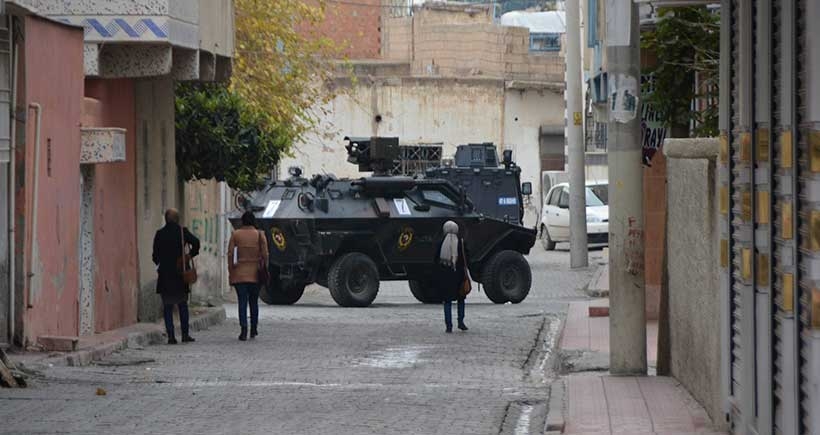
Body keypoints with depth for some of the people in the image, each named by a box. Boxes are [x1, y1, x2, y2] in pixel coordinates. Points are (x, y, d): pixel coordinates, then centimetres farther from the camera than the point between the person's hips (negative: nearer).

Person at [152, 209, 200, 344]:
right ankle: (185, 334, 9)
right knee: (183, 305, 11)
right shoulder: (182, 231, -2)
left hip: (165, 274, 0)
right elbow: (195, 242, -16)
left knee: (168, 306, 4)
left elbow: (155, 255, 1)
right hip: (180, 273, 0)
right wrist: (191, 255, 0)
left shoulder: (159, 234, 0)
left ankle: (171, 335, -3)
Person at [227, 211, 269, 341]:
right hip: (255, 274, 1)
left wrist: (230, 271, 2)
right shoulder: (260, 235, 0)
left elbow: (230, 253, -3)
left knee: (242, 302, -3)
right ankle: (253, 329, 22)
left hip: (239, 274, -1)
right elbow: (265, 254, -2)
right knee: (254, 301, 15)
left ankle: (243, 330, -14)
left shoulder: (236, 234, -1)